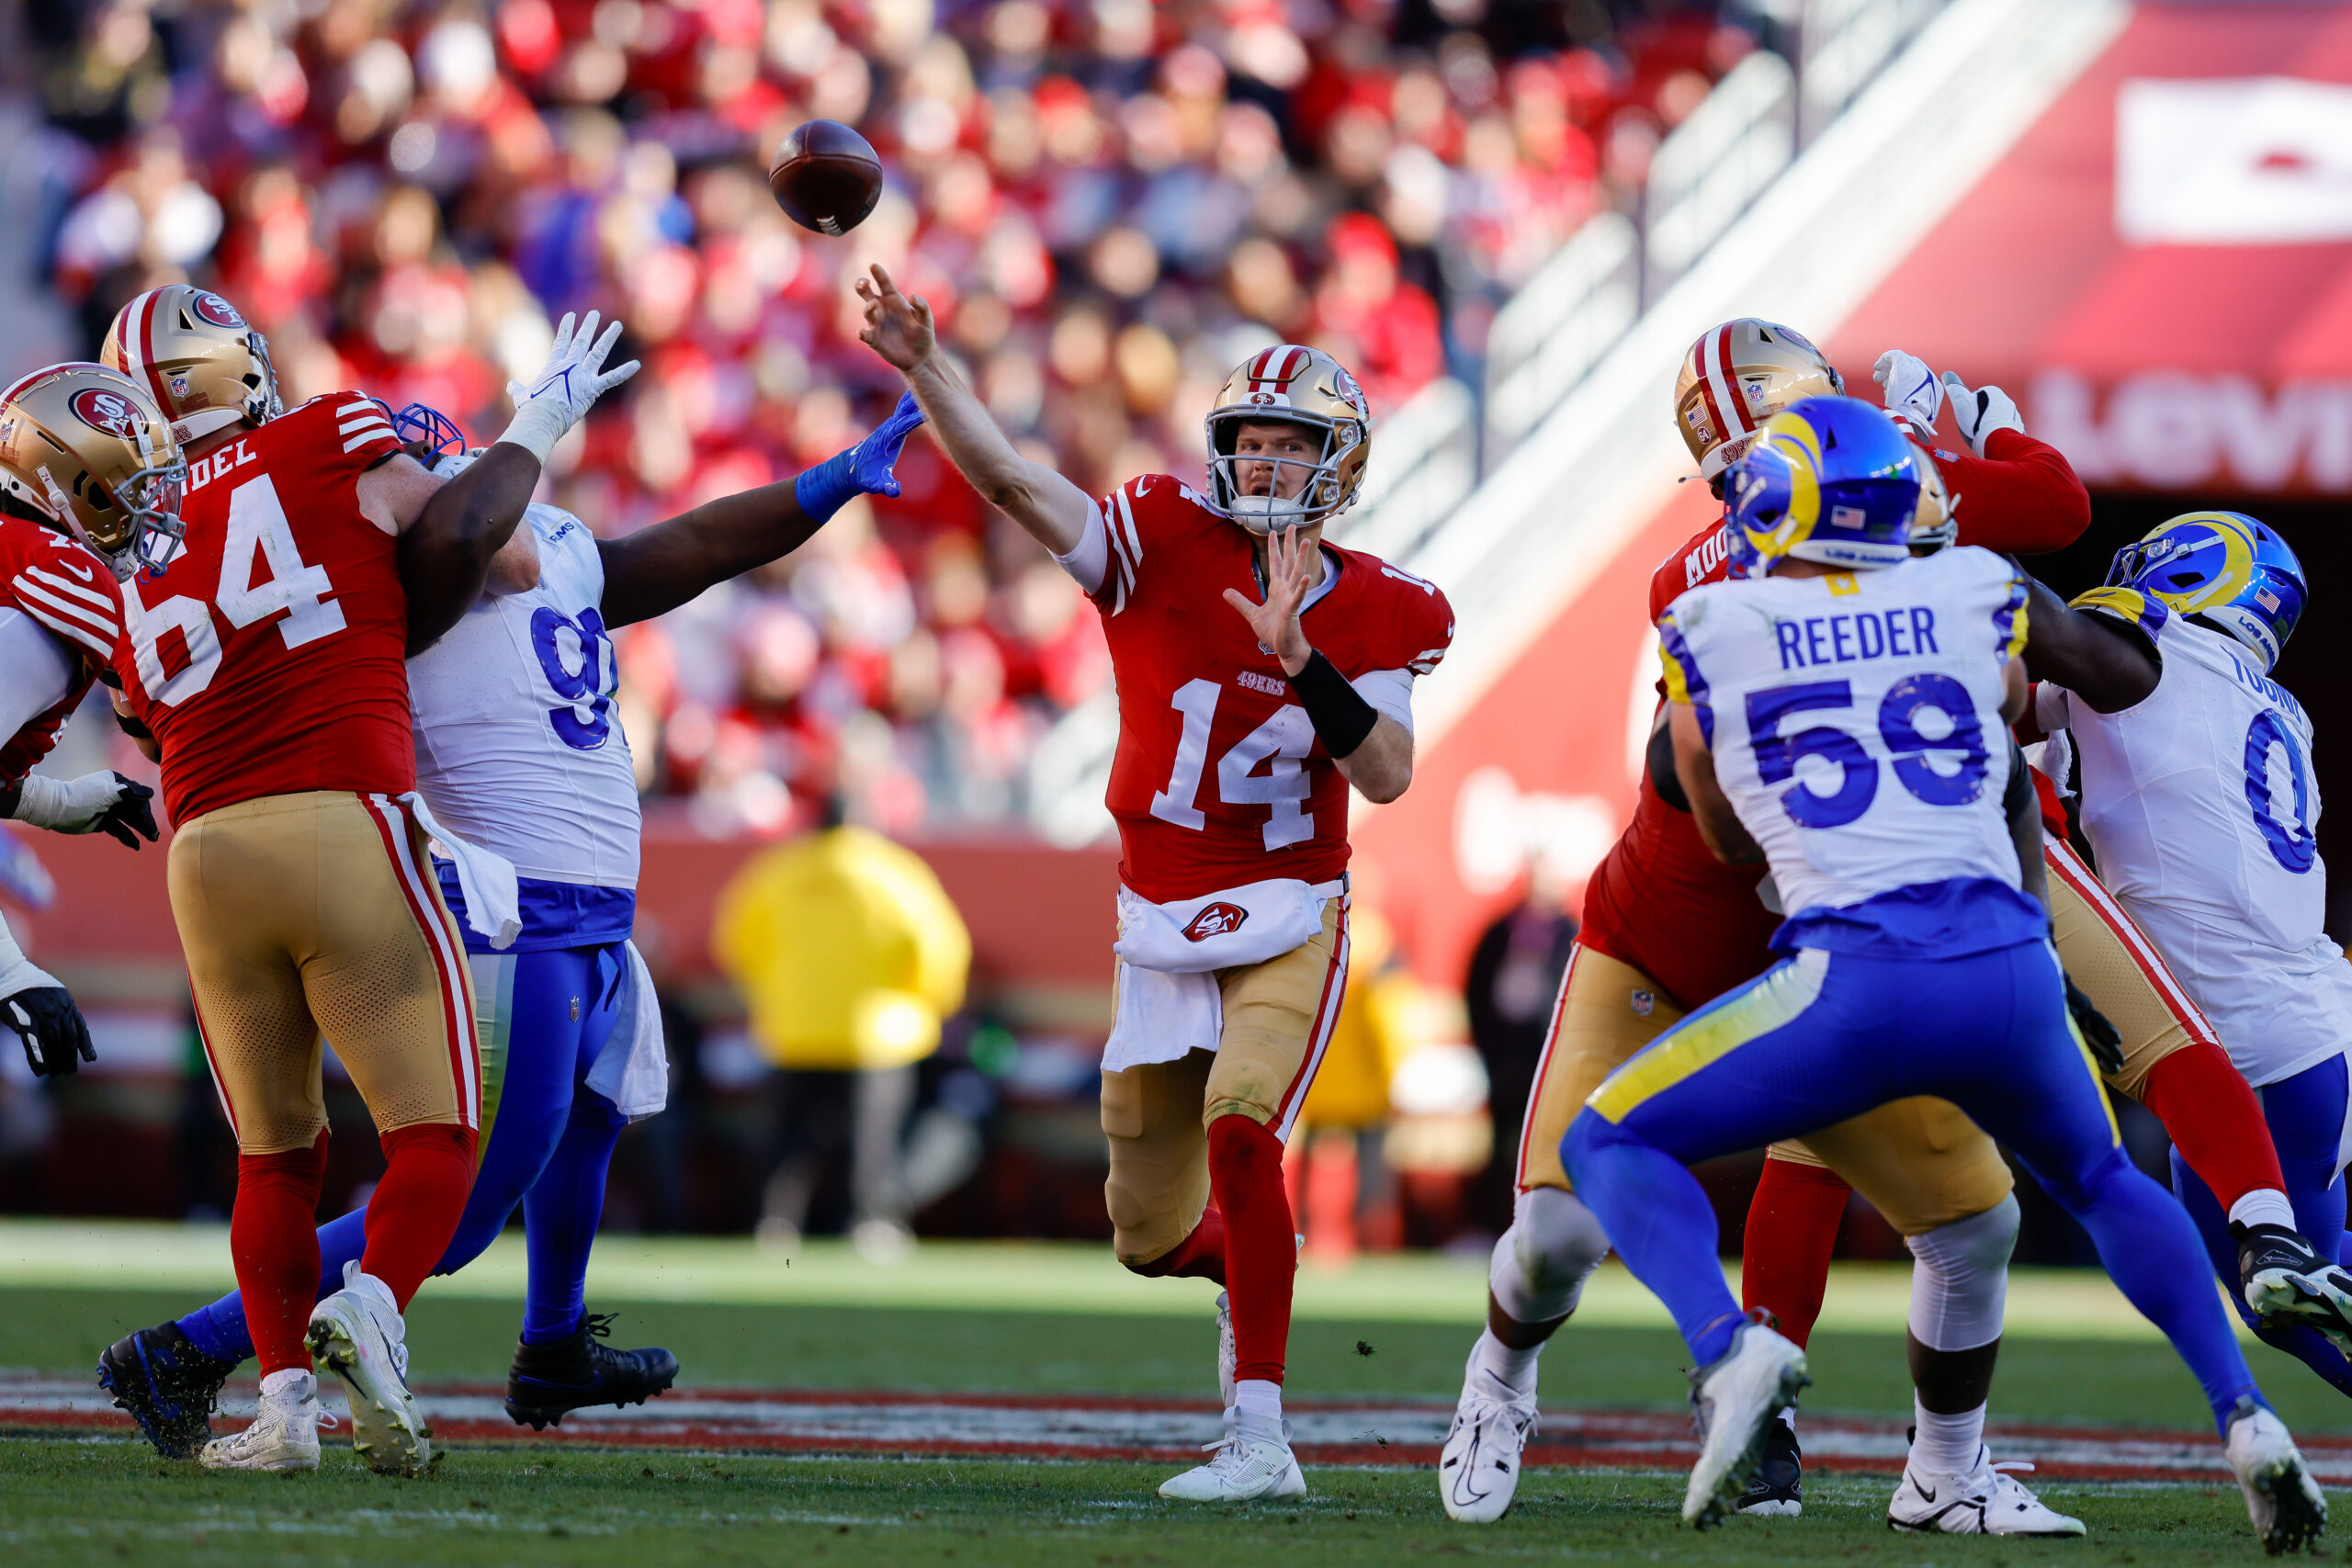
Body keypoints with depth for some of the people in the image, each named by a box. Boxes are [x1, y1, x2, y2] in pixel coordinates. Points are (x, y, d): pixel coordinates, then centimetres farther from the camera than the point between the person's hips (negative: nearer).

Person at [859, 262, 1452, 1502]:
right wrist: (922, 368, -29)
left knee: (1240, 1127, -28)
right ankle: (1249, 1270, 47)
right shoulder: (1167, 542, -4)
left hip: (1287, 921, -3)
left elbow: (1387, 774, -15)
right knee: (1150, 1238, 8)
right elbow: (1011, 481, -16)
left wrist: (1295, 654, -26)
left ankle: (1259, 1438, -26)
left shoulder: (1374, 612, -4)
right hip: (1161, 927, 3)